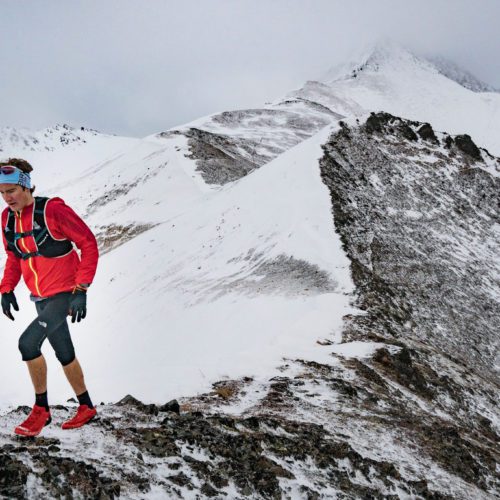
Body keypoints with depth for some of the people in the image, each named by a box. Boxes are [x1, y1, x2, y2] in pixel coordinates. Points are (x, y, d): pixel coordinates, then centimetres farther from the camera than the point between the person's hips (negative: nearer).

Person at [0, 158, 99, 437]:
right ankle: (87, 408, 32)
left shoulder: (53, 210, -19)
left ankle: (41, 409, -2)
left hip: (65, 294, -7)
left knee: (28, 343, -21)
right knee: (65, 354, 15)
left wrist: (81, 289, -19)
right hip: (41, 298, 7)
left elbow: (89, 244, -16)